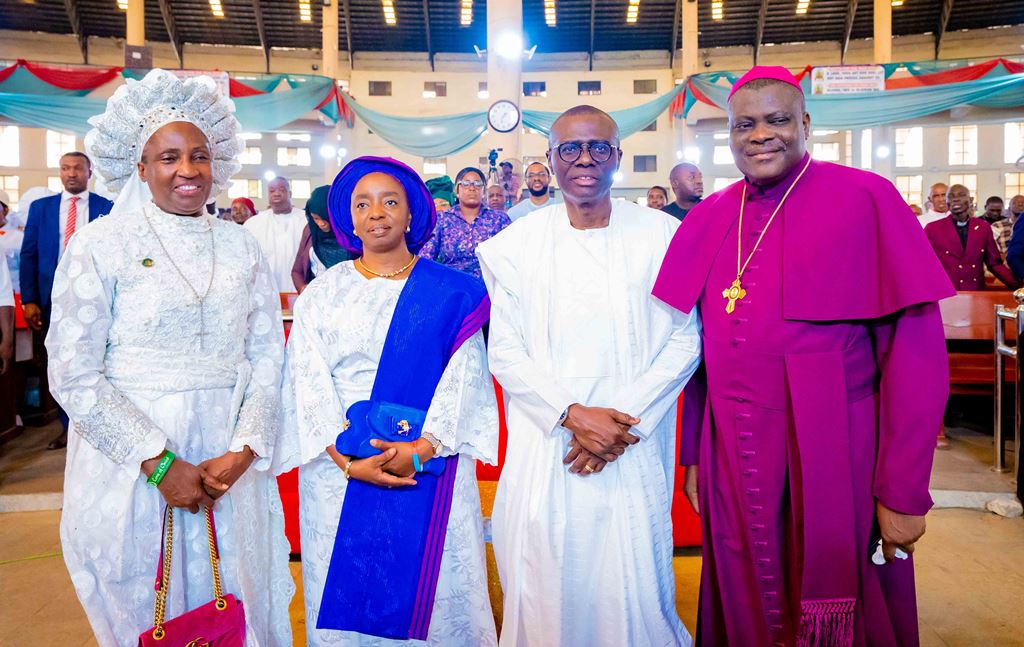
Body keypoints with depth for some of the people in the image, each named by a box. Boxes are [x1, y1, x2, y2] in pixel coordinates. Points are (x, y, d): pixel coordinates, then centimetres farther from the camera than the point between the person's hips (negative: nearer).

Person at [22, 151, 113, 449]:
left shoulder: (107, 208, 0)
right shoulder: (40, 207, 7)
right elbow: (29, 255, 5)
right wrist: (29, 300, -4)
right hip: (54, 298, 3)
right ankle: (68, 426, 22)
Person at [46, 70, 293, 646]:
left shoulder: (241, 246, 5)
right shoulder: (100, 245, -4)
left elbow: (268, 357, 2)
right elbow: (74, 375, -8)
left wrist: (243, 451, -10)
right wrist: (160, 462, -14)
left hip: (229, 462, 3)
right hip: (130, 464, -2)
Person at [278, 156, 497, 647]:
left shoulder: (450, 292, 2)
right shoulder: (322, 293, 6)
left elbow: (464, 376, -5)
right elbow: (308, 381, -1)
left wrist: (422, 448, -17)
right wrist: (347, 459, -13)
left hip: (431, 465, -1)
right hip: (339, 466, 2)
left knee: (430, 586, 6)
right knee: (345, 590, 9)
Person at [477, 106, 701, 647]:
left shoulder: (660, 234, 1)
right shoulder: (520, 242, 2)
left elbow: (684, 342, 0)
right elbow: (504, 351, 0)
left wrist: (625, 420, -10)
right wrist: (572, 413, -12)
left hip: (633, 453, 0)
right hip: (545, 446, 1)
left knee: (632, 588, 5)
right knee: (546, 589, 7)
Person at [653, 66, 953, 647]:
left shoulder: (865, 200, -8)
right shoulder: (707, 219, 5)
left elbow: (916, 353, -10)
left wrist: (904, 492, -12)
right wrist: (694, 457, 9)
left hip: (835, 465, -4)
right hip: (733, 465, 4)